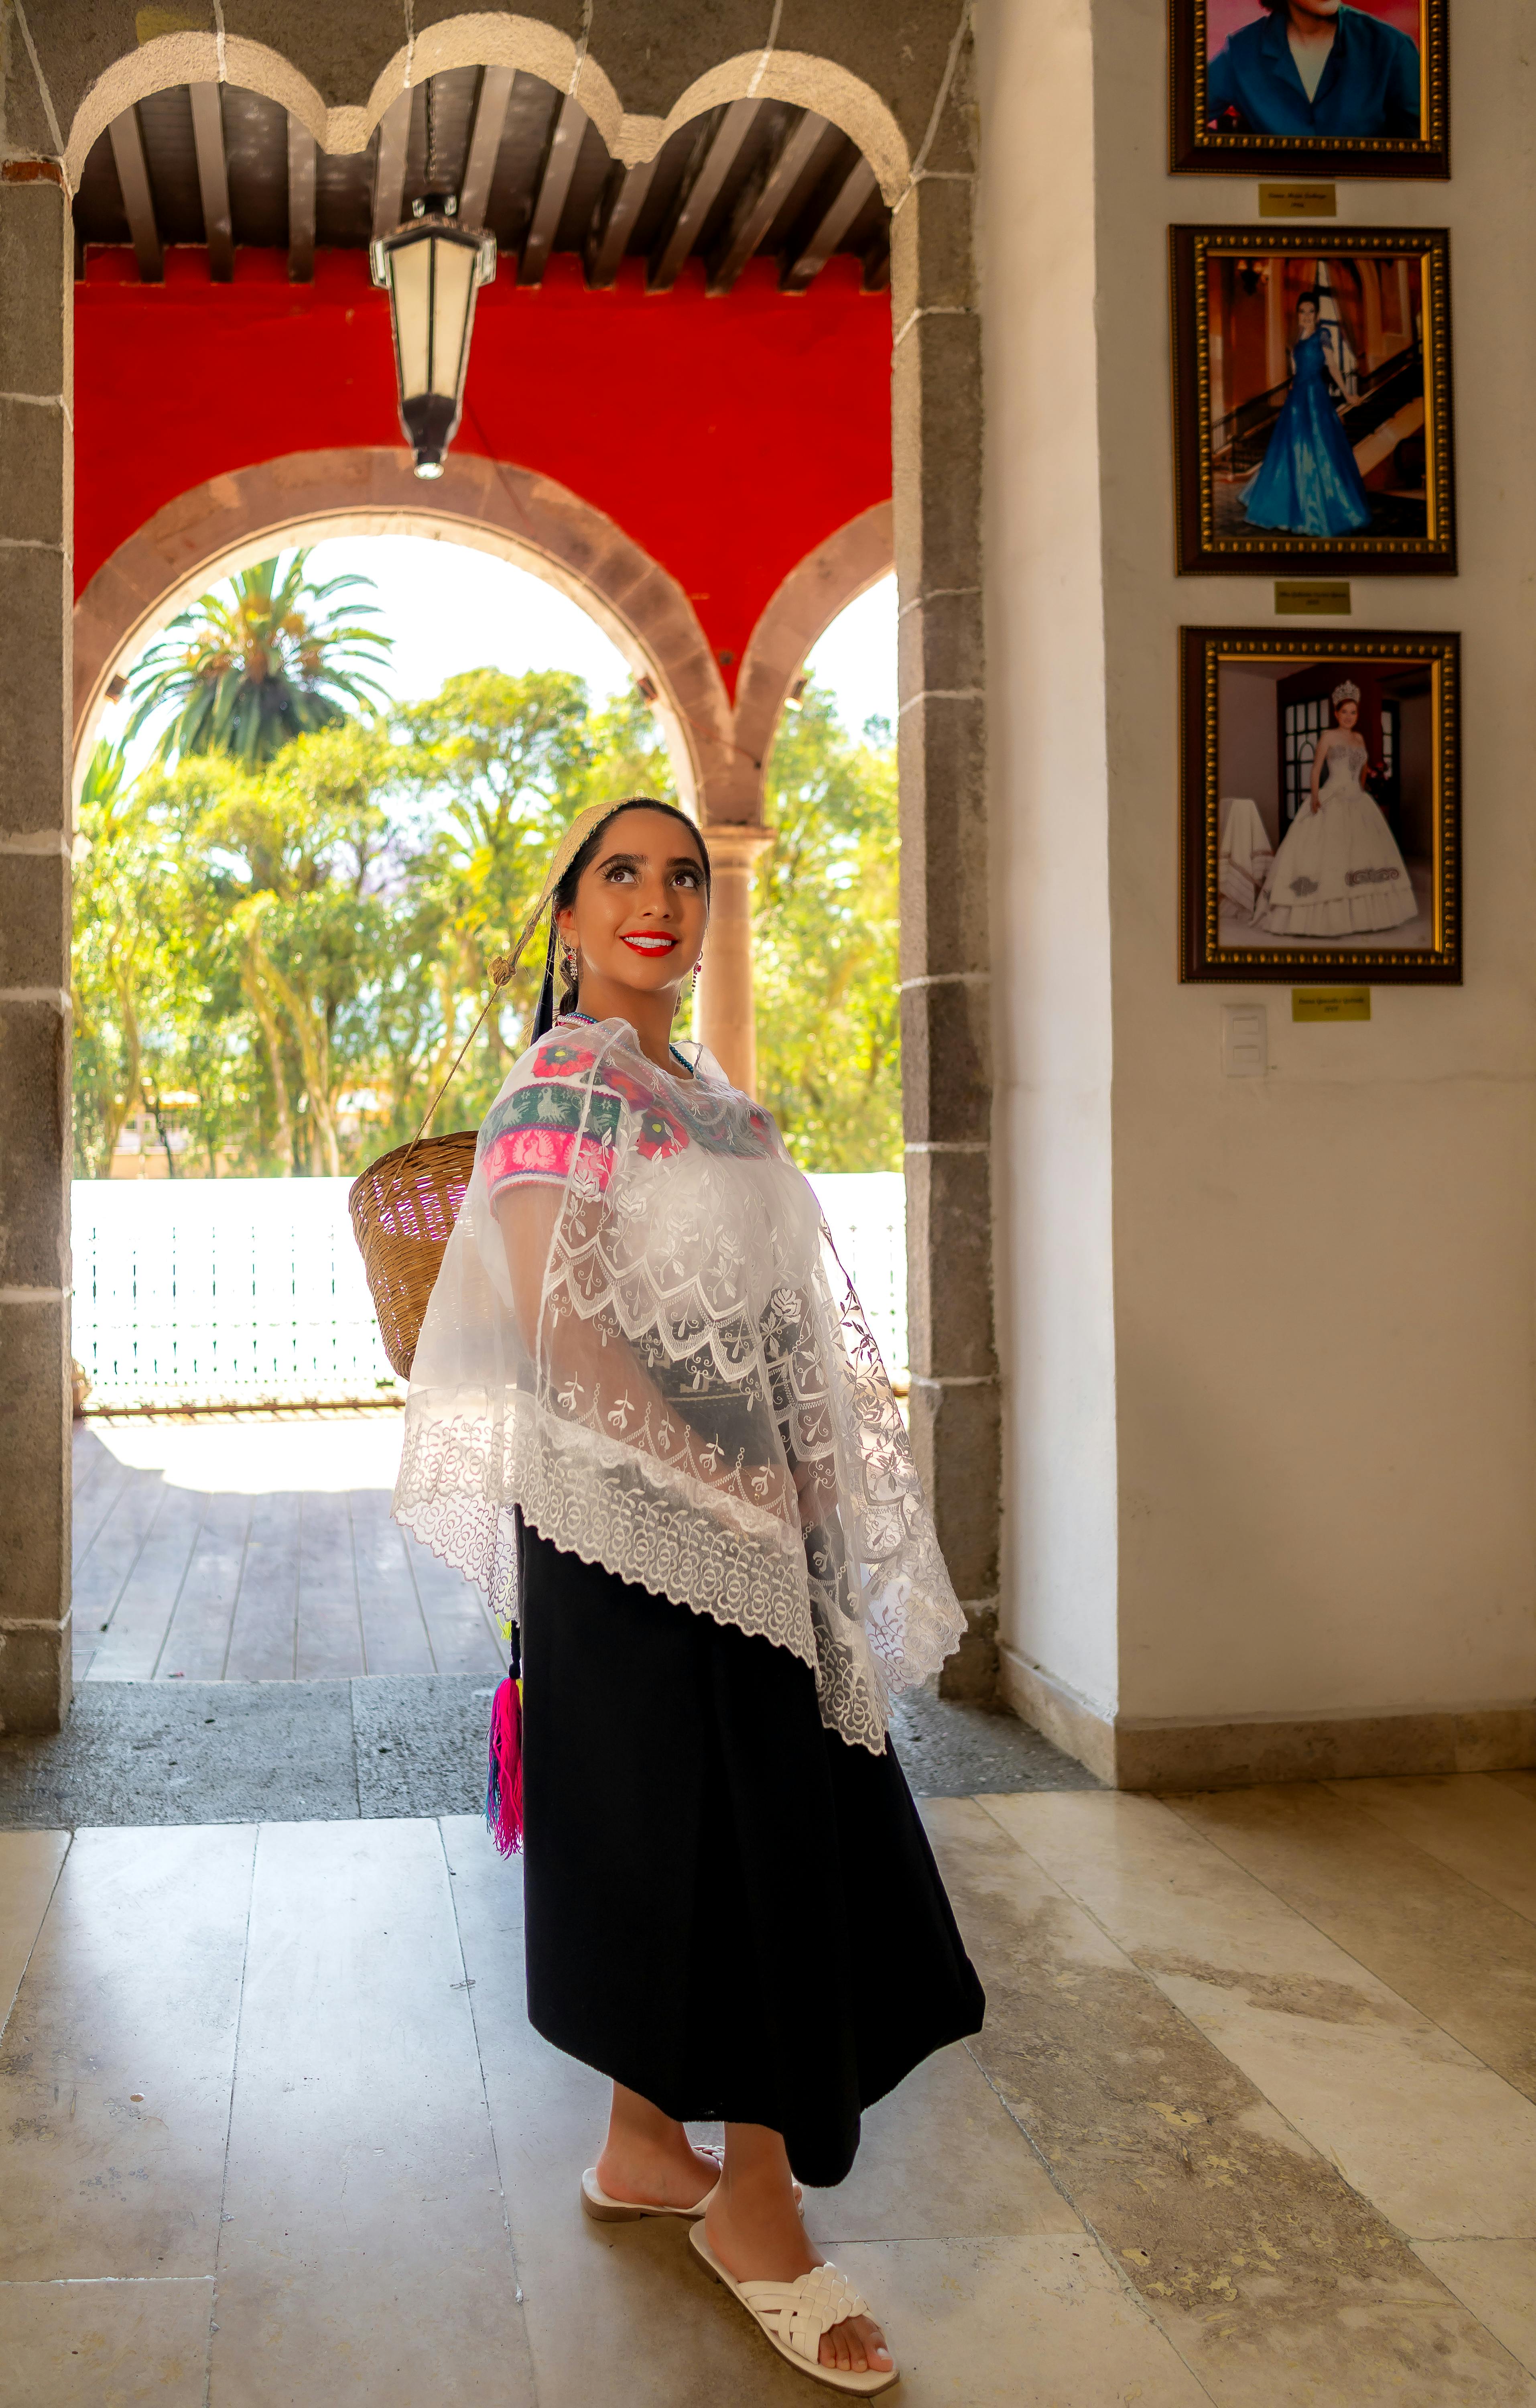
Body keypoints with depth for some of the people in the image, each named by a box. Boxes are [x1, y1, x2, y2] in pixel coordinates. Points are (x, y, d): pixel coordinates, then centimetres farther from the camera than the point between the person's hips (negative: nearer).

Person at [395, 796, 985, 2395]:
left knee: (685, 1838, 16)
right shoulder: (563, 1083, -11)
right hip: (635, 1516, -8)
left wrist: (805, 1482, 8)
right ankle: (754, 2205, 12)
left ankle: (646, 2151, 31)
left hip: (737, 1517, 8)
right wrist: (718, 1478, -18)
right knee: (730, 1836, -2)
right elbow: (553, 1320, -19)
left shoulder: (701, 1090, 15)